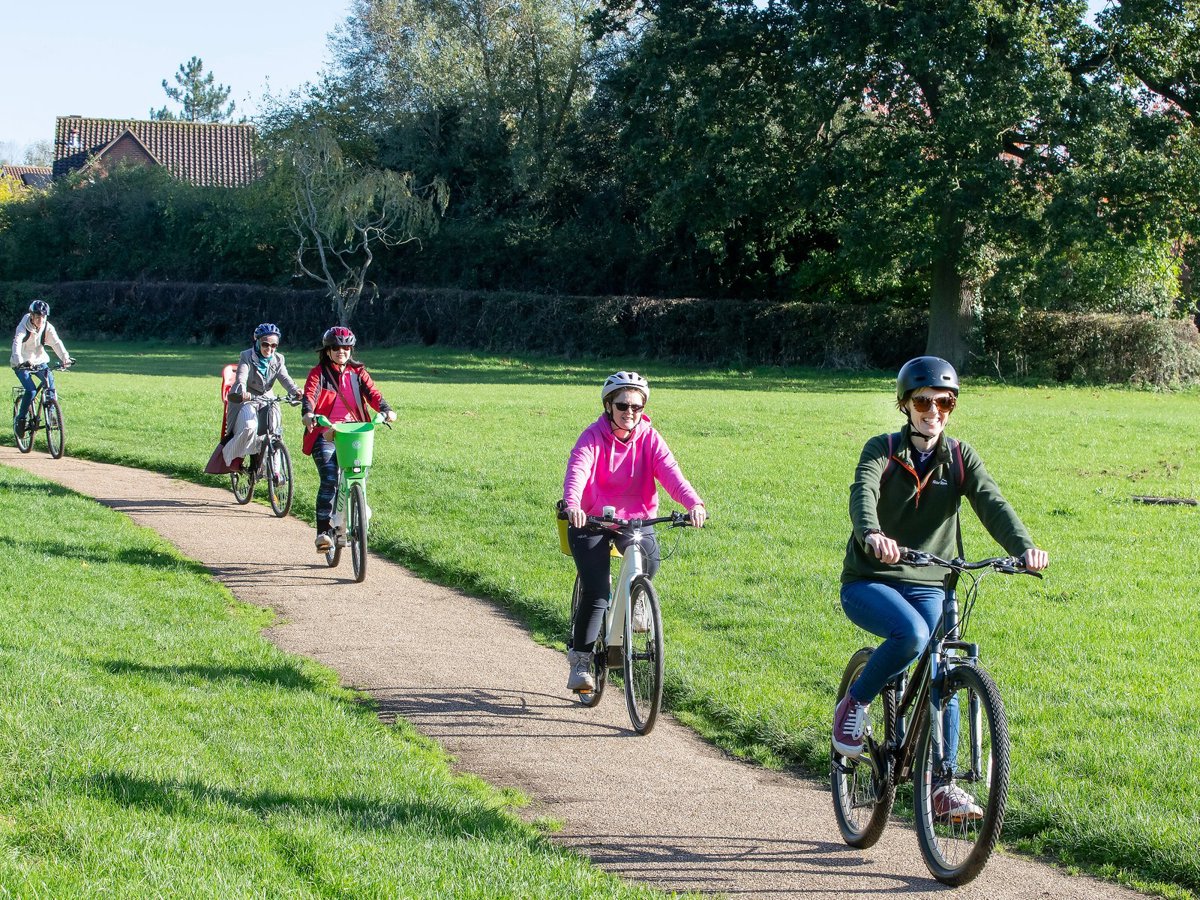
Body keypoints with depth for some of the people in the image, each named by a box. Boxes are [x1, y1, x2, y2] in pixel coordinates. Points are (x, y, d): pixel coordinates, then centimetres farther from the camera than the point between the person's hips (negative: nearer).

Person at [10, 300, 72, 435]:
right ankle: (20, 420, -5)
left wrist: (65, 358, -41)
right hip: (22, 363, -4)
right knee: (31, 390, -20)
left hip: (39, 361, 4)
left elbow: (57, 343, -23)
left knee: (50, 383, -19)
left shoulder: (48, 327, -10)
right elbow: (16, 344, -36)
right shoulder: (23, 327, -21)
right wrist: (20, 362, -54)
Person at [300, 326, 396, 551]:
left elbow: (372, 393, -1)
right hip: (325, 434, -3)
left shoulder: (357, 372, 12)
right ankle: (323, 532, -16)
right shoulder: (319, 373, 4)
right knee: (329, 480, -17)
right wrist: (308, 414, -35)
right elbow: (310, 394, -13)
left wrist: (385, 410, -21)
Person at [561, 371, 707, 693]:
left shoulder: (649, 438, -4)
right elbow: (577, 472, -28)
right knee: (596, 594, -14)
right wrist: (572, 505, -50)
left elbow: (670, 472, -18)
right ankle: (580, 661, 1)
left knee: (649, 558, -31)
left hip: (634, 519, 2)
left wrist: (693, 503, -37)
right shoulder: (593, 437, -11)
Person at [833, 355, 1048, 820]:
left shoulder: (960, 458, 4)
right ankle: (854, 704, -8)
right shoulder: (882, 450, -5)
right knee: (912, 634, -32)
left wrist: (1024, 547, -33)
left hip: (928, 585, 3)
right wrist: (873, 536, -49)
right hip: (869, 582, -3)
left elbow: (991, 503, -13)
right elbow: (863, 495, -25)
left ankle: (942, 783, 0)